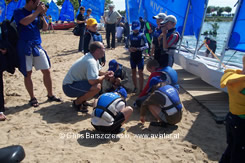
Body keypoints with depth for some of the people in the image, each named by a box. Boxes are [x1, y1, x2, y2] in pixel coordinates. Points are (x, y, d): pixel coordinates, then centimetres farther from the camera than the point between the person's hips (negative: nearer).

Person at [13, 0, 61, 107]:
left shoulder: (36, 13, 11)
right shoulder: (18, 12, -3)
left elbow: (45, 28, 10)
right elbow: (25, 22, -23)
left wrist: (42, 15, -2)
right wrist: (37, 11, -15)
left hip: (37, 46, 5)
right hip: (25, 47, -4)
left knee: (47, 71, 3)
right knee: (28, 73, 1)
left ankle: (50, 95, 17)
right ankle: (32, 98, 14)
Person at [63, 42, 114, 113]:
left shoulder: (93, 57, 6)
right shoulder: (91, 61, -25)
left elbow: (98, 71, 21)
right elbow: (92, 81, -35)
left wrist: (105, 73, -1)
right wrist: (104, 77, -16)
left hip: (77, 81, 10)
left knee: (100, 79, 11)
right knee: (97, 87, -29)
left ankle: (82, 99, 13)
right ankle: (77, 103, -6)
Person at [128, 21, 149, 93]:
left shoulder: (142, 35, -5)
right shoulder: (130, 36, 7)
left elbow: (146, 46, -12)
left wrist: (137, 49, -23)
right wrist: (130, 49, -9)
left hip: (140, 57, -4)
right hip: (132, 57, 4)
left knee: (140, 73, -4)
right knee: (133, 72, 11)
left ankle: (141, 89, 3)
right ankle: (135, 87, 26)